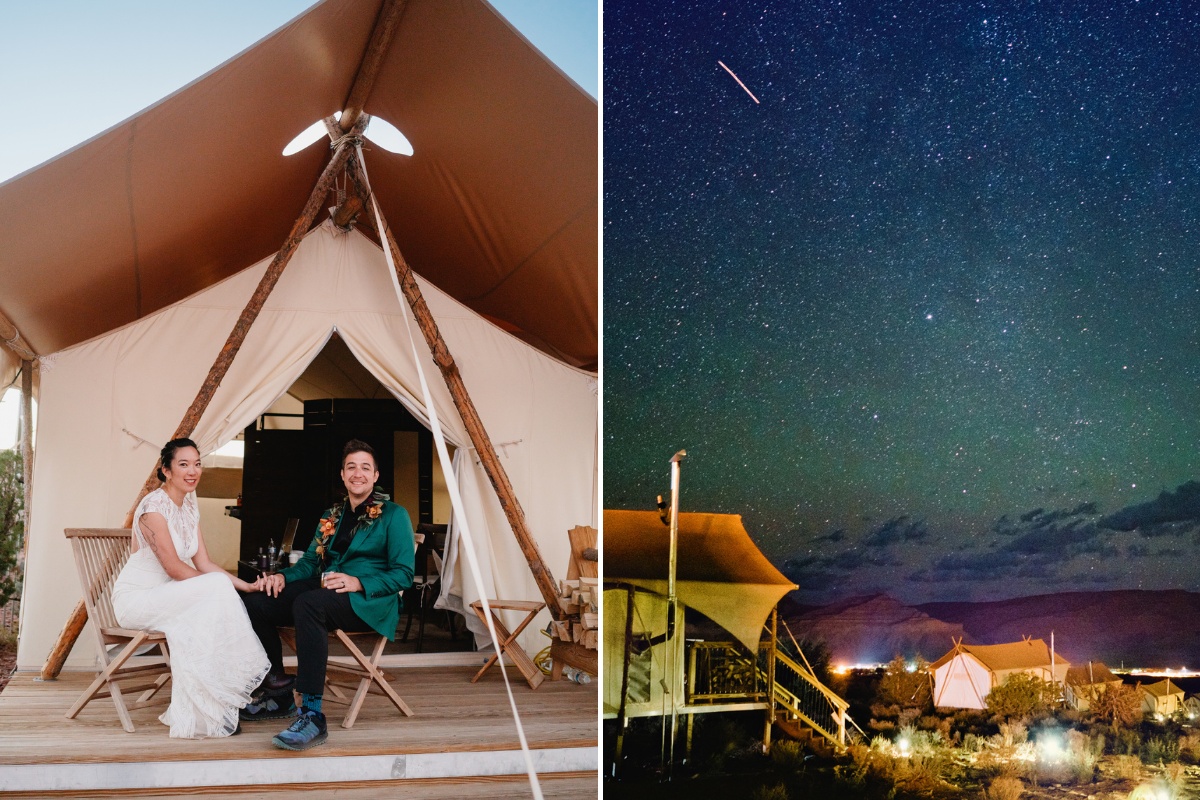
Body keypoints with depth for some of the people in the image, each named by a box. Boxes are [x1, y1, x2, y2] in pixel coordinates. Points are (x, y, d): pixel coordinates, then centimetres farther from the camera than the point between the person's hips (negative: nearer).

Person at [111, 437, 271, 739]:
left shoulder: (190, 505, 9)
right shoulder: (154, 506, -16)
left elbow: (203, 563, 5)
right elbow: (174, 568, -20)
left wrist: (248, 586, -6)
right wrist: (213, 586, -15)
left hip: (165, 598, 7)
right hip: (135, 598, -7)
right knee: (217, 589, -26)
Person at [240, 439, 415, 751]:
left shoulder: (393, 515, 2)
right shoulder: (331, 517, 22)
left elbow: (403, 573, -5)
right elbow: (311, 561, 21)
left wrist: (358, 583, -20)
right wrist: (283, 576, -2)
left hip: (369, 601, -7)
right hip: (324, 592, 7)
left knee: (307, 604, -38)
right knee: (254, 602, -14)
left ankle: (313, 717, -40)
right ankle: (279, 694, 2)